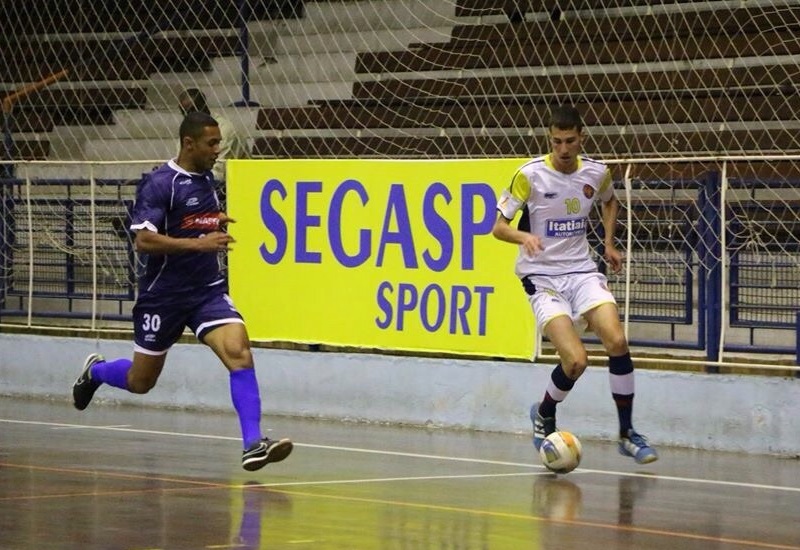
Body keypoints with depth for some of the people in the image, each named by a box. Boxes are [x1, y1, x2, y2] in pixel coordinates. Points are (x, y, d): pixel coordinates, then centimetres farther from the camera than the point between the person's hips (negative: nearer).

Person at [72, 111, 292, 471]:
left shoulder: (206, 180, 7)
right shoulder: (159, 183, -14)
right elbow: (144, 240, -23)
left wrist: (218, 226, 6)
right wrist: (198, 243, -30)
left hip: (208, 290, 5)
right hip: (164, 294, -5)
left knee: (239, 352, -20)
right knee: (140, 382, 11)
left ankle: (253, 444, -25)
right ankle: (95, 371, 44)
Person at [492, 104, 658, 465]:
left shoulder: (596, 173, 1)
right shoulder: (530, 175, -11)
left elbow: (609, 202, 26)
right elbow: (498, 226, -10)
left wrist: (609, 242, 14)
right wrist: (524, 236, -30)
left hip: (582, 271, 4)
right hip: (541, 277, -4)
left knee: (617, 342, -18)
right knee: (576, 360, -19)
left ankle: (627, 432, -3)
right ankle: (544, 415, 13)